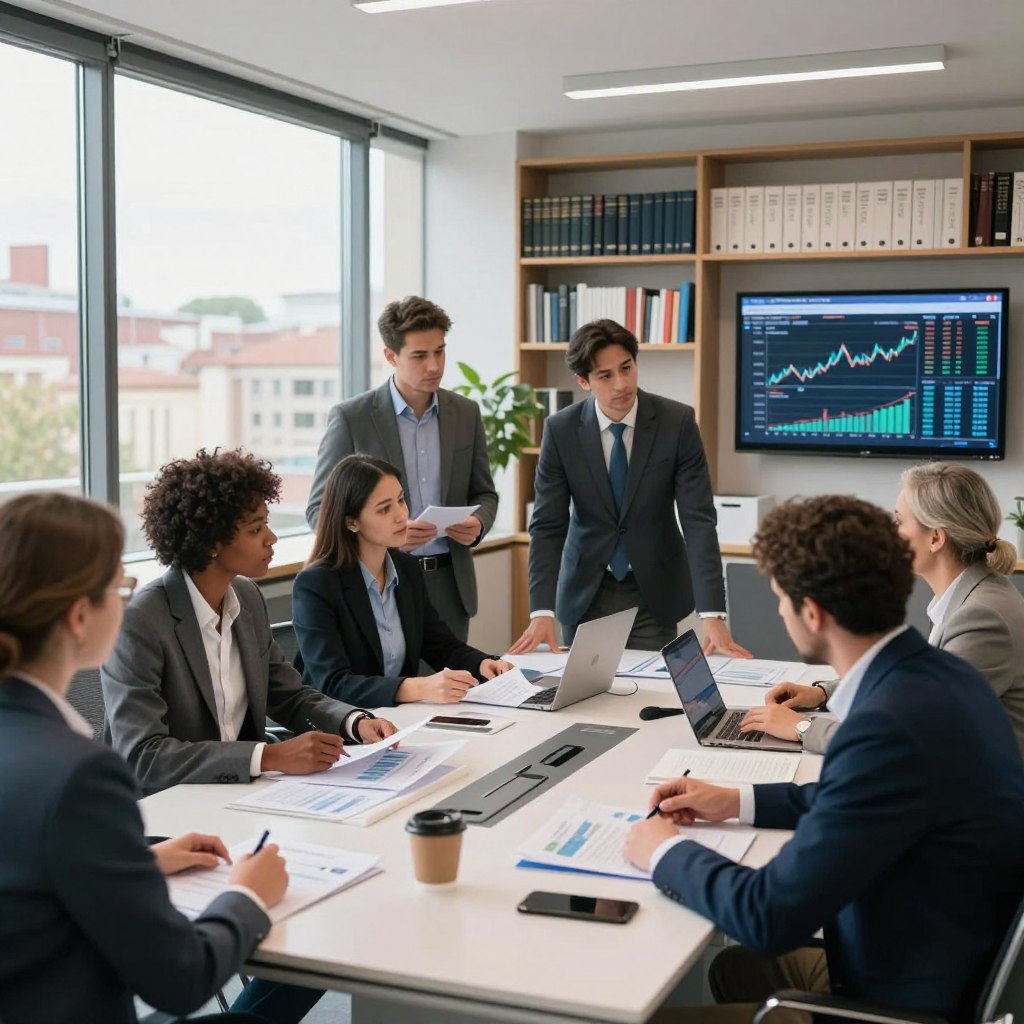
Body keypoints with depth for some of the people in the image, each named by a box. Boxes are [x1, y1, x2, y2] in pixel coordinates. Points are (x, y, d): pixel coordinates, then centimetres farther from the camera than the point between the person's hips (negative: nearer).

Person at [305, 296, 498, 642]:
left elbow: (483, 493, 15)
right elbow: (320, 509, -5)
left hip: (449, 584, 3)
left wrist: (477, 524, -8)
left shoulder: (466, 413, 6)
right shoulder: (350, 417, -6)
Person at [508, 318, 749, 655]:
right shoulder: (560, 430, -11)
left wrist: (712, 614, -27)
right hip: (587, 591, 1)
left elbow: (699, 520, -18)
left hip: (654, 591, 0)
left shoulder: (677, 422, -14)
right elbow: (547, 525, -11)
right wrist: (542, 612, -24)